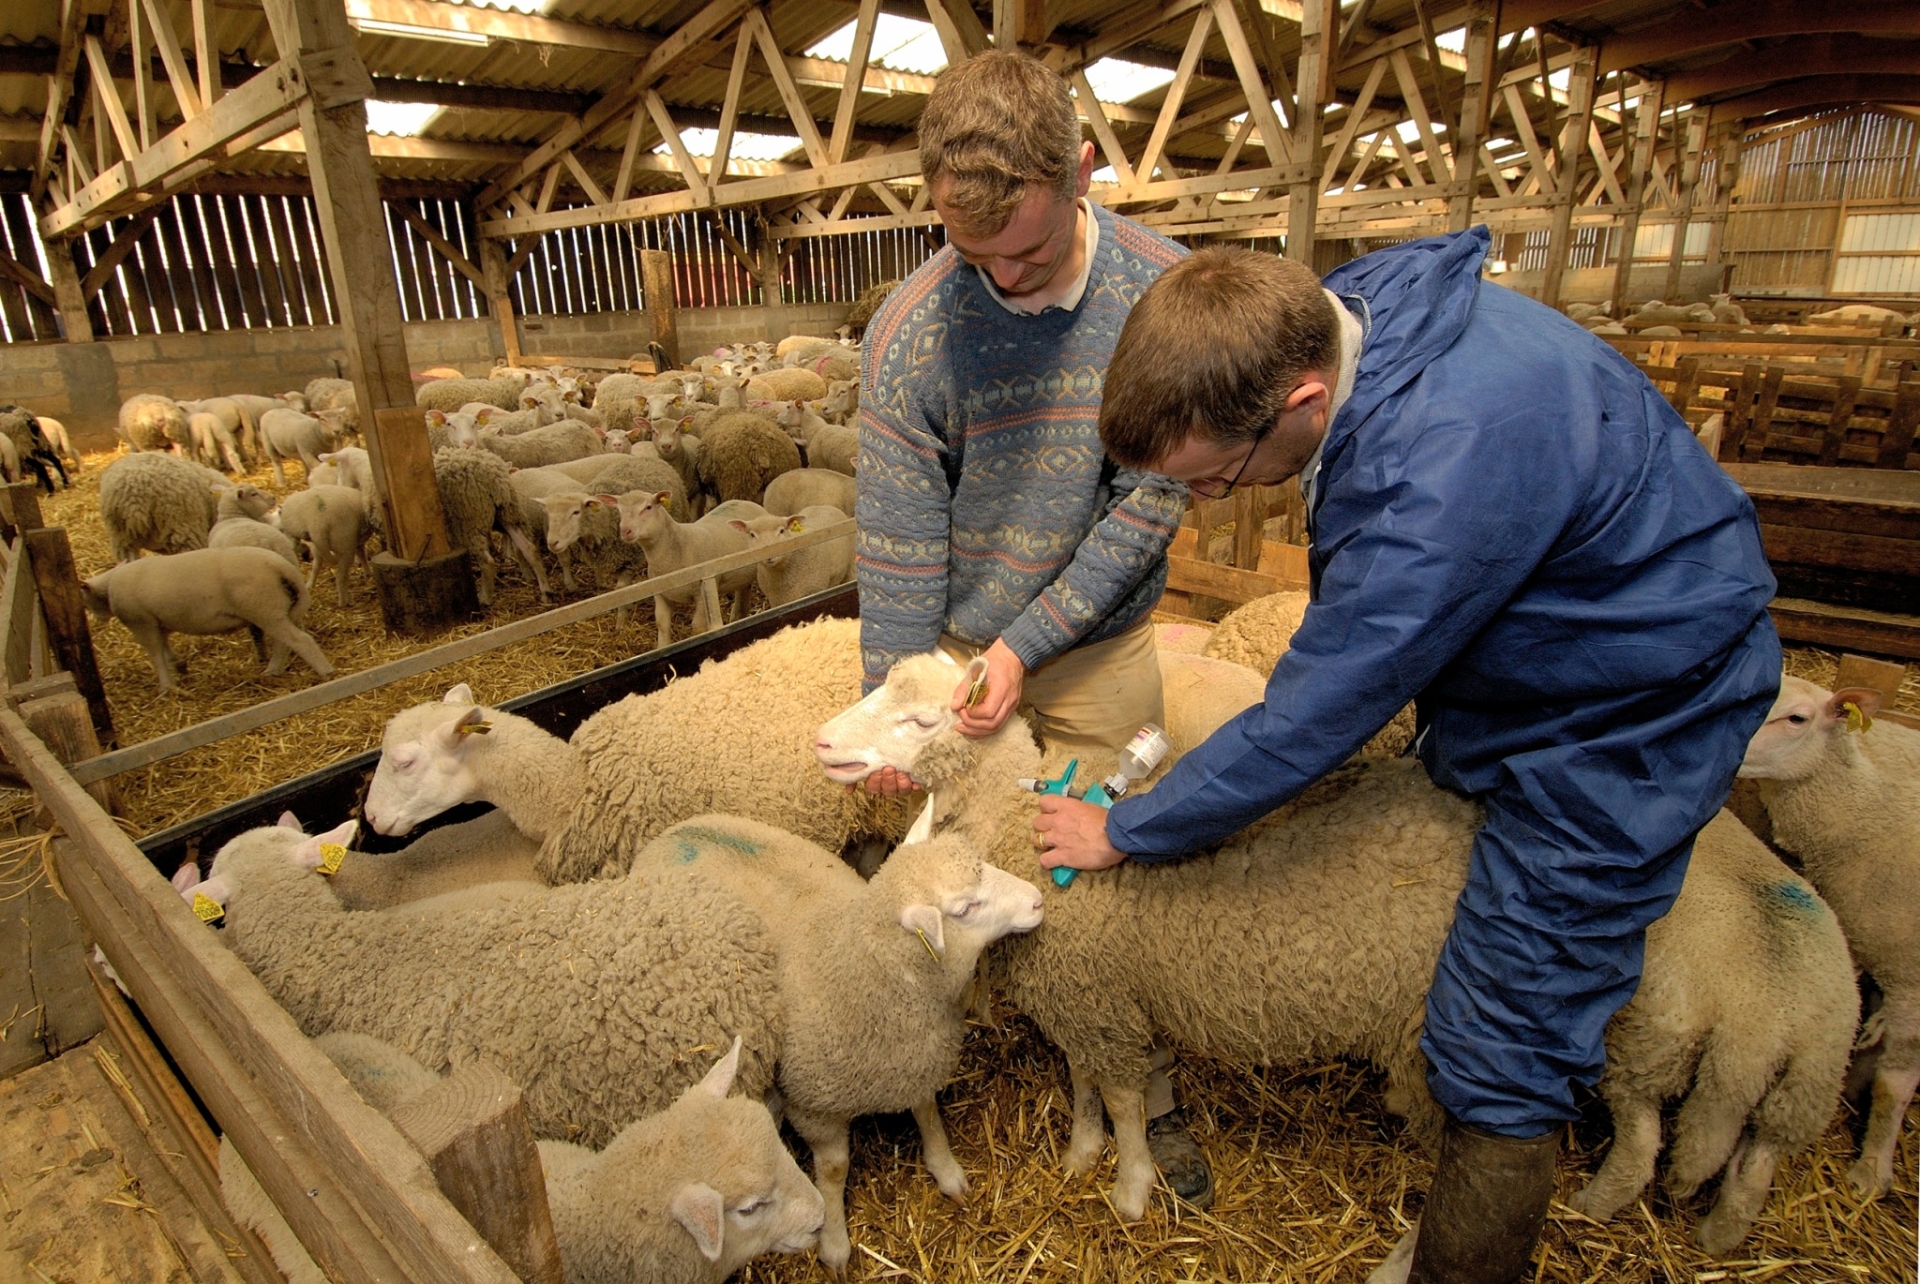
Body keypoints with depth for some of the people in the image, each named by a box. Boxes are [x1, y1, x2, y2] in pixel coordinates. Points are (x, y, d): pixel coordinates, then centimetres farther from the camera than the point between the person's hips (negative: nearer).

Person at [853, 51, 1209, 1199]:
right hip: (959, 647, 0)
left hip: (1106, 646, 1)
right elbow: (899, 544, -11)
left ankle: (1148, 1090, 32)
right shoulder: (910, 333, -16)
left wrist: (1027, 642, -16)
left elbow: (1153, 500, -12)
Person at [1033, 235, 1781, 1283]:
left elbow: (1305, 727, -30)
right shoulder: (1344, 309, -13)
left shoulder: (1445, 475, -41)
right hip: (1520, 644, 9)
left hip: (1624, 725, -8)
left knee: (1500, 1060, 0)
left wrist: (1125, 833, -14)